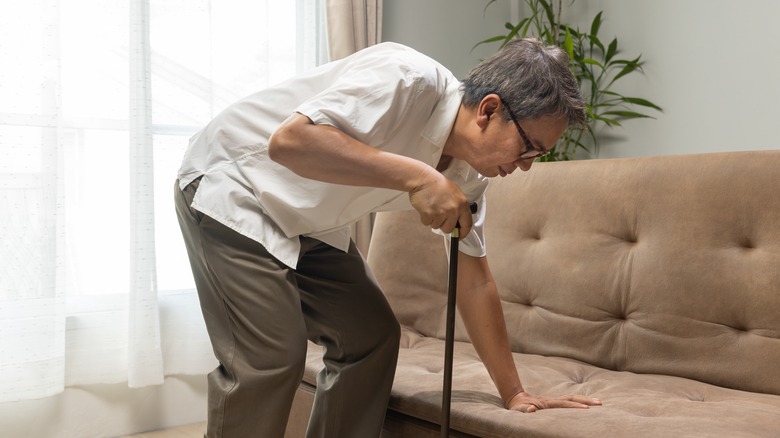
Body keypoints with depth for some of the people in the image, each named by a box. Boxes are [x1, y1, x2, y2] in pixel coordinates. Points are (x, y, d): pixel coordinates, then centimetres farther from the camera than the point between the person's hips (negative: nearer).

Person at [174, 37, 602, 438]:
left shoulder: (467, 173, -5)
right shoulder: (407, 78, -29)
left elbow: (474, 279, 1)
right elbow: (289, 140, -39)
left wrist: (514, 393, 1)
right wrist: (416, 176, -41)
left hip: (307, 225, 8)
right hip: (228, 188, -8)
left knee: (372, 336, 3)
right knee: (271, 355, -17)